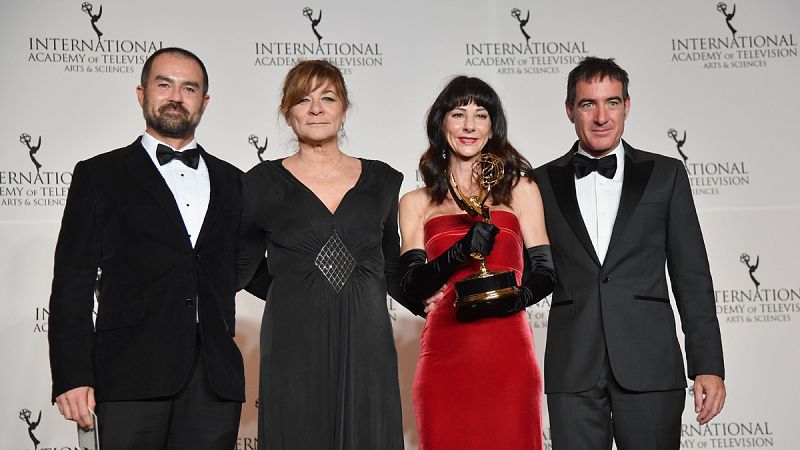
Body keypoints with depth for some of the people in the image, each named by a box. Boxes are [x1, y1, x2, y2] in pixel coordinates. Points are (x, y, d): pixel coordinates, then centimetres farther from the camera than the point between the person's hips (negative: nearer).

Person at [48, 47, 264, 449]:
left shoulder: (230, 181, 17)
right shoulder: (99, 175, 7)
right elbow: (72, 281, 1)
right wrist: (72, 376, -7)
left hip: (215, 379, 3)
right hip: (132, 375, -3)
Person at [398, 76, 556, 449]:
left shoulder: (520, 189, 10)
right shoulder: (416, 203, 10)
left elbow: (544, 271, 5)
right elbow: (412, 285, -1)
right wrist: (461, 252, -17)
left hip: (507, 355, 0)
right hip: (444, 356, 1)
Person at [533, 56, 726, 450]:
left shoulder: (665, 175, 7)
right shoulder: (543, 182, 8)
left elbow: (692, 276, 5)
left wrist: (708, 366, 0)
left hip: (650, 367, 0)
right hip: (572, 371, 1)